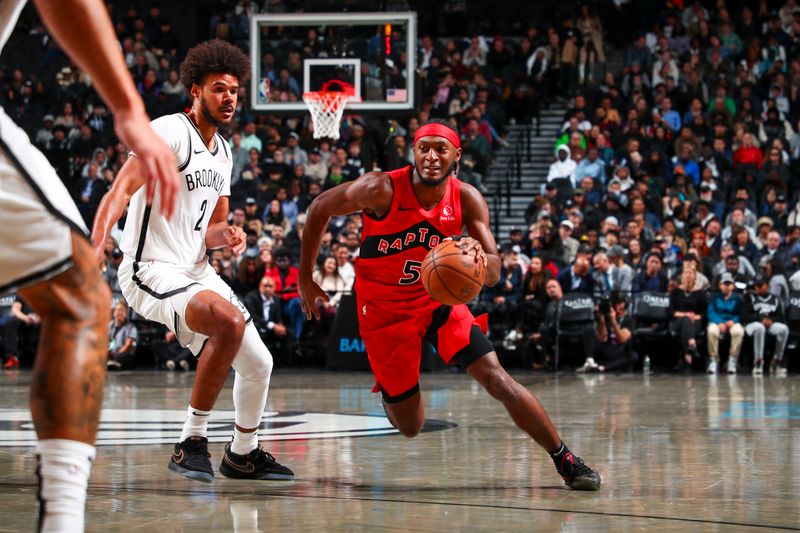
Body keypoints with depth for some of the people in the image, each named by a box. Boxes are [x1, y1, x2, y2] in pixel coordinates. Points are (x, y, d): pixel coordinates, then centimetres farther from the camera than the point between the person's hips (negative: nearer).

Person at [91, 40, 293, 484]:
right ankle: (191, 442, -23)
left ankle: (243, 454, 34)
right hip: (152, 270, -9)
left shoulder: (222, 151, 15)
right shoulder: (170, 131, -12)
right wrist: (96, 245, -41)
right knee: (229, 320, -34)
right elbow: (120, 190, -24)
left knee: (258, 363, 10)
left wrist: (226, 236, 0)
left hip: (195, 272, 9)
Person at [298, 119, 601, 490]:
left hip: (438, 300, 2)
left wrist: (477, 255, -41)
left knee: (497, 379, -15)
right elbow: (320, 208, -9)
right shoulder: (382, 190, -23)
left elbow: (493, 275, -16)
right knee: (410, 427, 1)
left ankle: (565, 461, -4)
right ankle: (391, 394, 39)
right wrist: (305, 279, -6)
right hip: (385, 311, -2)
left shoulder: (467, 199, -13)